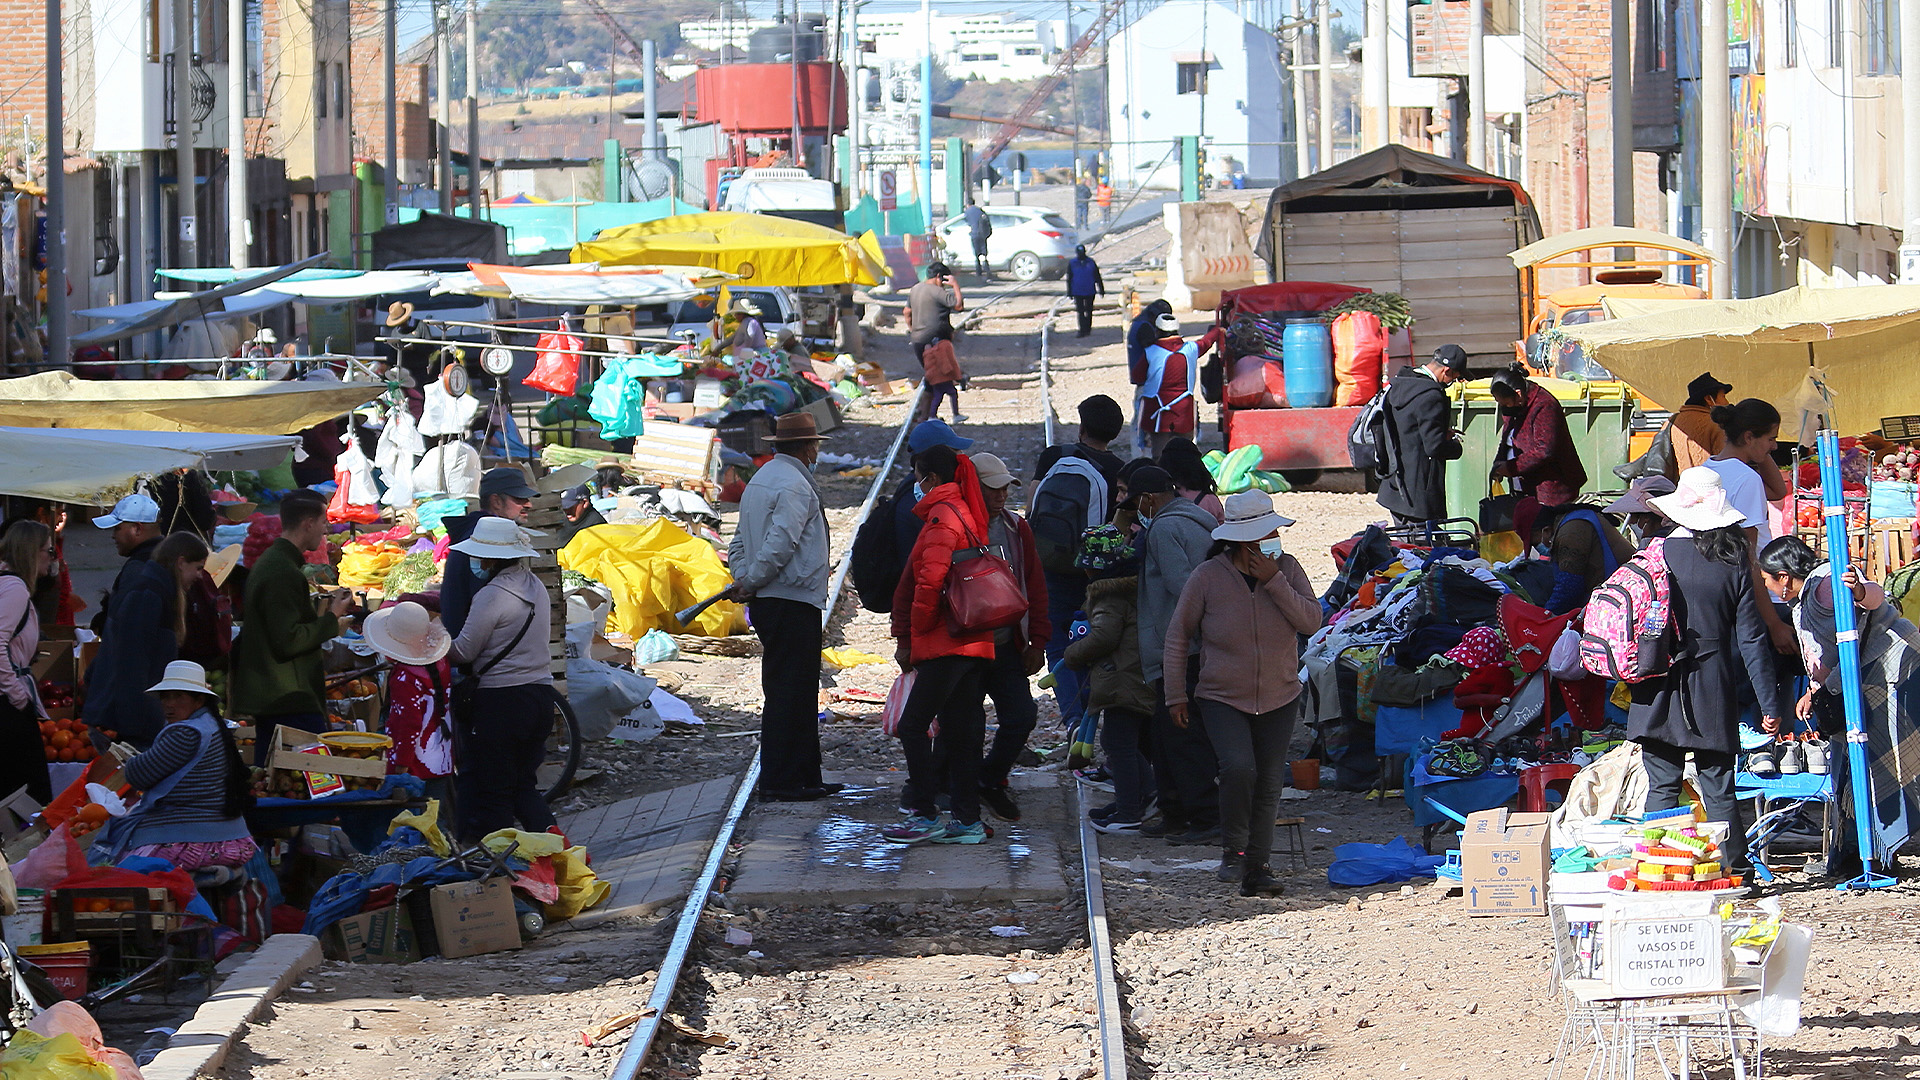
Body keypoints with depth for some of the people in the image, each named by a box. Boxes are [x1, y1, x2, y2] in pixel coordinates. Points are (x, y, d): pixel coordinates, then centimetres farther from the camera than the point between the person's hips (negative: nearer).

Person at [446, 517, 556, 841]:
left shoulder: (493, 595, -17)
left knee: (495, 791, 2)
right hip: (541, 693, 8)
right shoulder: (536, 588, 9)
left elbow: (464, 650, -13)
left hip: (501, 699, -8)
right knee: (524, 785, 16)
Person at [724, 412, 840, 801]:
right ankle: (779, 780, -8)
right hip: (793, 602, -10)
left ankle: (805, 775, 17)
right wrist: (750, 584, -14)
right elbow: (779, 543, -22)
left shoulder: (759, 481, 19)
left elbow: (740, 544, 19)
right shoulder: (794, 485, -13)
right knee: (789, 692, -8)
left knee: (799, 694, 14)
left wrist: (743, 581, 7)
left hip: (767, 605, 10)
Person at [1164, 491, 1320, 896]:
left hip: (1279, 698, 3)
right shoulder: (1209, 577, -7)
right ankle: (1233, 850, -4)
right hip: (1222, 697, -3)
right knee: (1238, 767, -23)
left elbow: (1311, 621, -11)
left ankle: (1257, 868, 12)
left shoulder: (1286, 568, -1)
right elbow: (1178, 635, 2)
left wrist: (1274, 582, -19)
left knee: (1268, 783, 3)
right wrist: (1175, 694, 0)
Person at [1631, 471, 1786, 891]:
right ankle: (1735, 866, 6)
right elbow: (1750, 638, -2)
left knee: (1662, 786, 2)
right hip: (1714, 694, 1)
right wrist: (1769, 702, 1)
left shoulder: (1659, 553, -5)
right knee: (1718, 787, 7)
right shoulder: (1734, 561, -2)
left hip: (1660, 689, -1)